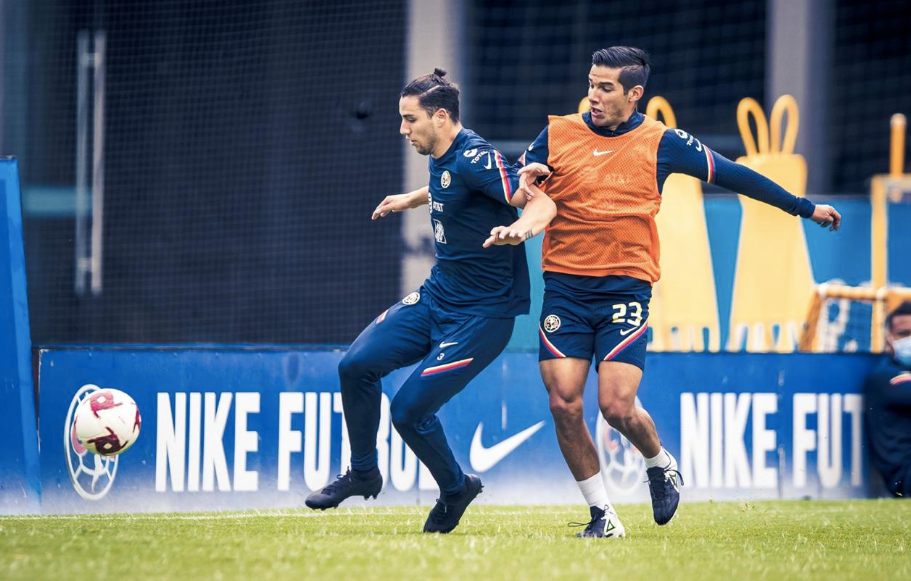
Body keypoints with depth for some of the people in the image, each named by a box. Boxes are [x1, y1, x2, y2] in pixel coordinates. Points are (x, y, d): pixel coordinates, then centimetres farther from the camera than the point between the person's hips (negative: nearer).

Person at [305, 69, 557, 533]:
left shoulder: (475, 159, -21)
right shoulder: (442, 158, 5)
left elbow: (543, 203, -29)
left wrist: (521, 228, -49)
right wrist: (410, 199, 39)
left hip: (481, 314, -8)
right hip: (437, 295, 8)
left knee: (409, 409, -12)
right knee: (357, 365, -4)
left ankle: (455, 489, 15)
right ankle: (363, 473, 15)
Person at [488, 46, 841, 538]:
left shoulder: (661, 143, 2)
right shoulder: (557, 134, 5)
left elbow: (732, 175, 10)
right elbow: (513, 189, 13)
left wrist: (804, 207, 14)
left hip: (626, 290, -2)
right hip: (564, 289, 2)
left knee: (617, 406, -13)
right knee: (564, 403, -8)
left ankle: (661, 465, 21)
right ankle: (601, 513, 8)